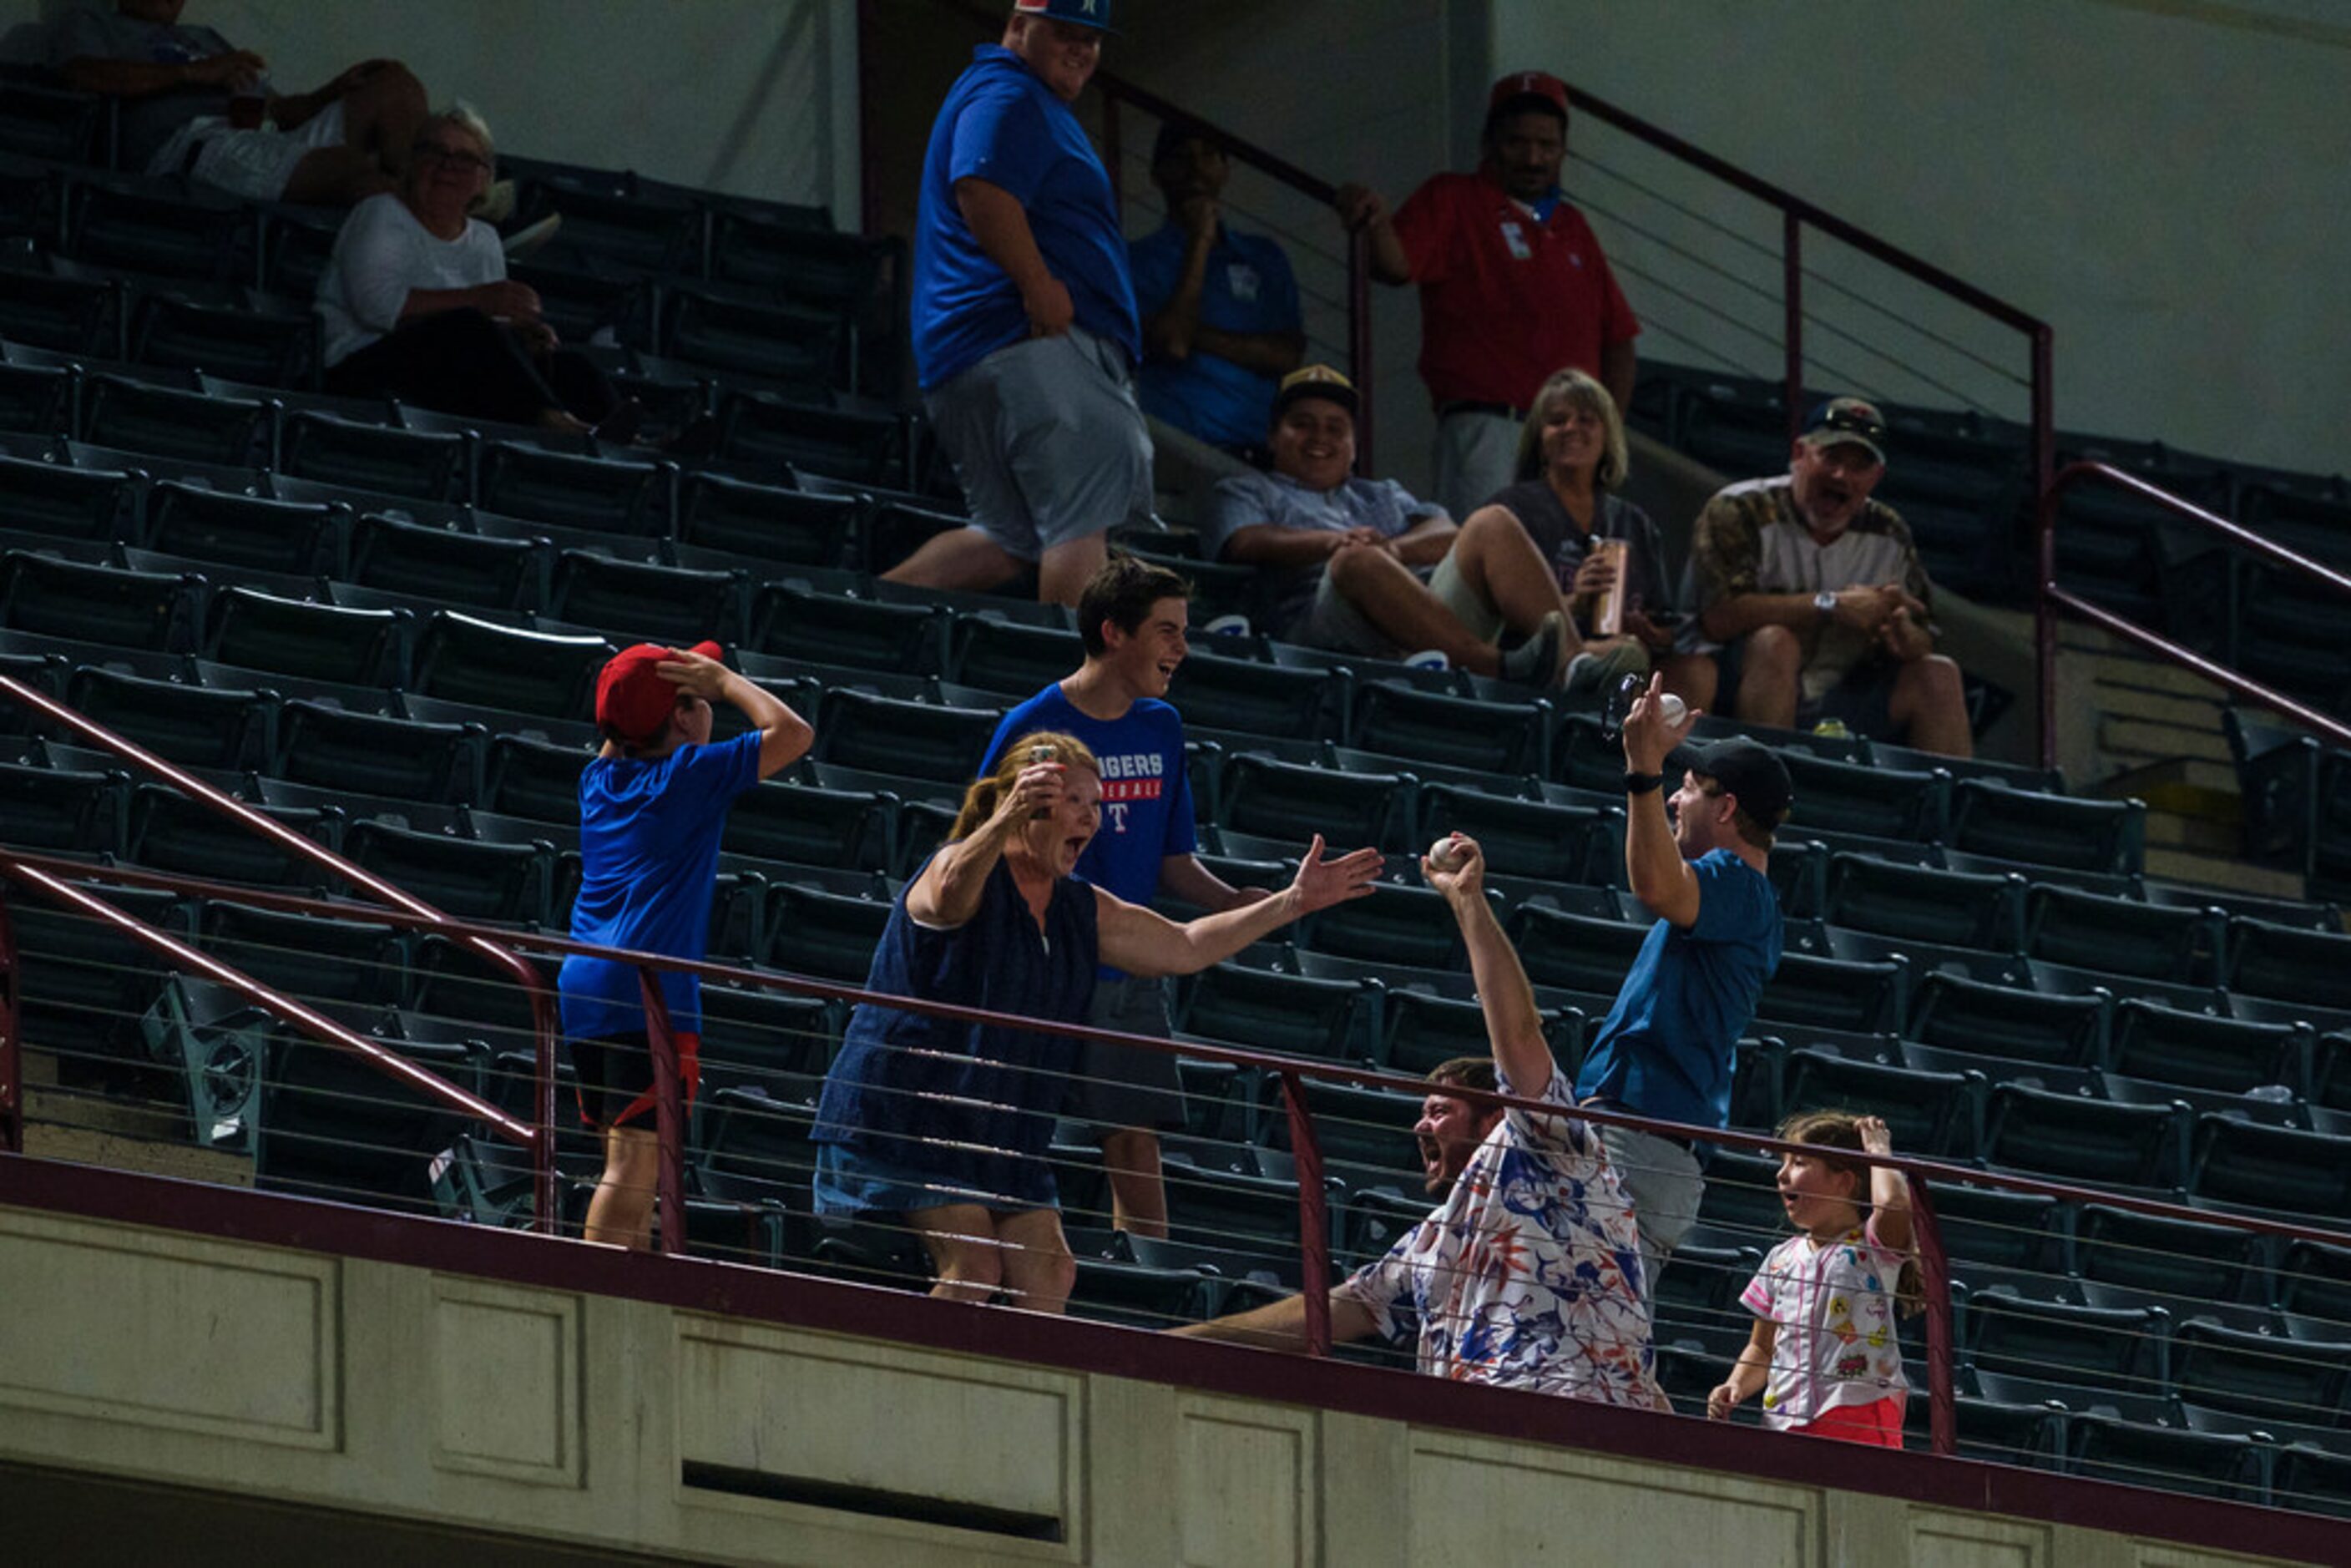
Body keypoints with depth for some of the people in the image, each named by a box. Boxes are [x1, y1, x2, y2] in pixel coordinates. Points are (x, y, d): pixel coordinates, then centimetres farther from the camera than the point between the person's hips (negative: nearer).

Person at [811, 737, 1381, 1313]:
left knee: (1049, 1275, -5)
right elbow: (950, 894, -39)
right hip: (904, 1118, -8)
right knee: (972, 1271, -21)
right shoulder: (965, 870, -13)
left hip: (1002, 1134, 8)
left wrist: (1292, 903, 13)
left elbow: (1184, 948, 21)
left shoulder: (1083, 910, 13)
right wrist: (1005, 821, -58)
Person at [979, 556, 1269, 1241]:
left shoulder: (1160, 728, 9)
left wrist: (1237, 901, -6)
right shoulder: (1032, 728, -9)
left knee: (1137, 1146, 3)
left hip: (1132, 979, 5)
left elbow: (1173, 862, 13)